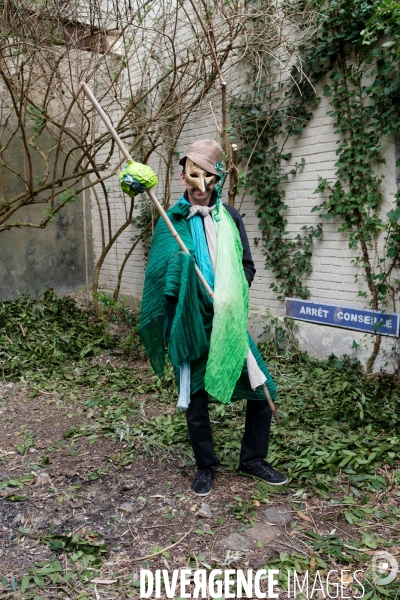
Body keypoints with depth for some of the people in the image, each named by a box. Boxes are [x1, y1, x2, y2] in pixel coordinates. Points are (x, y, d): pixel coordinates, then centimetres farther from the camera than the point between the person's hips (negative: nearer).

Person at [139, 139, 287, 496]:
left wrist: (231, 297, -10)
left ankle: (252, 459, 28)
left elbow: (247, 265, 7)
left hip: (229, 324, 3)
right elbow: (161, 272, -3)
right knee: (195, 401, 8)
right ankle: (206, 466, 32)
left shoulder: (229, 217, 6)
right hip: (191, 326, -2)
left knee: (263, 390, 4)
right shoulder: (172, 221, -2)